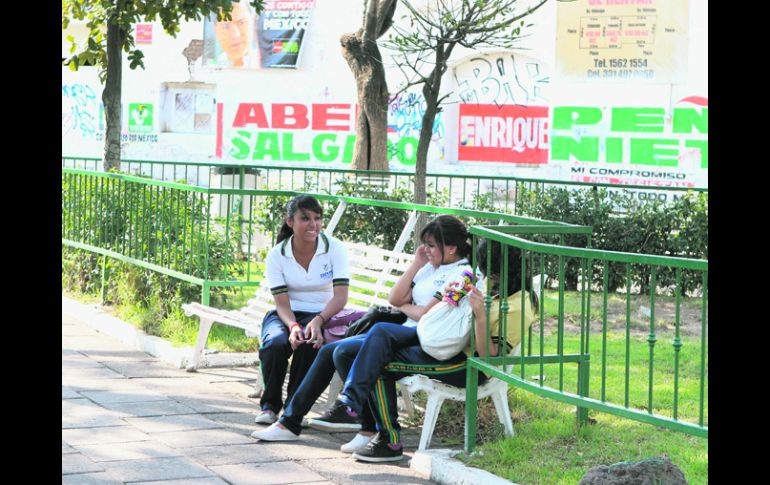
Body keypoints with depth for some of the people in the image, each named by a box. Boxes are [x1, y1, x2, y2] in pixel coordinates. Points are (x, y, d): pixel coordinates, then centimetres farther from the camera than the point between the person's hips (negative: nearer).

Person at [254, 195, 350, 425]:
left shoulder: (334, 248, -6)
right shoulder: (276, 255, -3)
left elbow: (341, 296, -15)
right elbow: (282, 303, -9)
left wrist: (318, 321, -33)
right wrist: (293, 326, -32)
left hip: (322, 315, -1)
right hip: (286, 315, 1)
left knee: (308, 344, -35)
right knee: (275, 343, -33)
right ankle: (269, 404, -10)